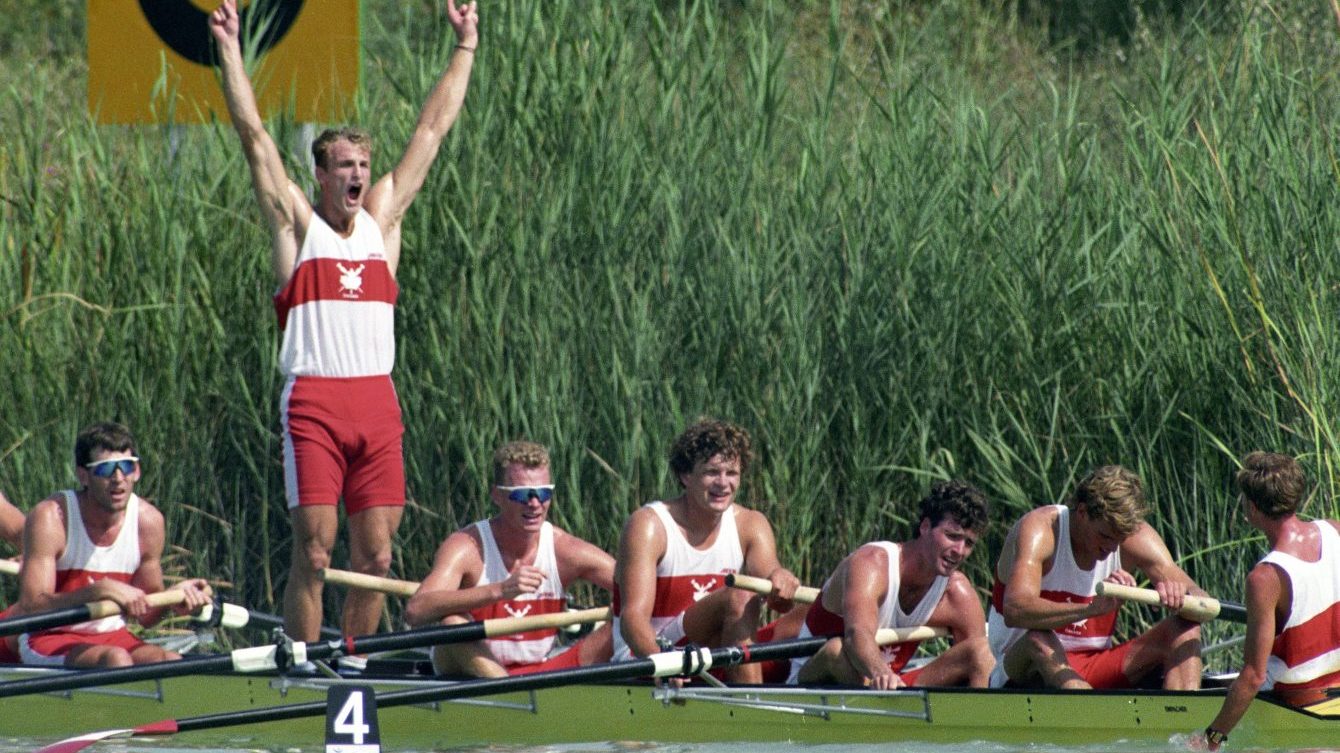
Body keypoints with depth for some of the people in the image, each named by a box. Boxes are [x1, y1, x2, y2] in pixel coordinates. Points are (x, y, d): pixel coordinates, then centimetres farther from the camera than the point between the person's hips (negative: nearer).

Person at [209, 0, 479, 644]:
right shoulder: (298, 224, 5)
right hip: (313, 400, -4)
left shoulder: (382, 219, 16)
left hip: (377, 402, 4)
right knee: (314, 550, -8)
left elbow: (433, 127, 21)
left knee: (375, 554, 3)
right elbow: (253, 134, 1)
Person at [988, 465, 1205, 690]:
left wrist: (1177, 594, -34)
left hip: (1095, 671, 5)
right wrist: (1093, 608, -49)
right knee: (1038, 640, -38)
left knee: (1184, 629, -14)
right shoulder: (1040, 529, -17)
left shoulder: (1132, 534, -3)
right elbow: (1014, 612, -35)